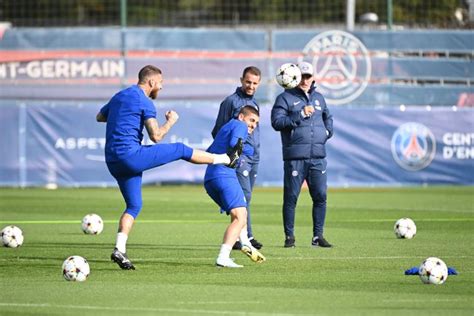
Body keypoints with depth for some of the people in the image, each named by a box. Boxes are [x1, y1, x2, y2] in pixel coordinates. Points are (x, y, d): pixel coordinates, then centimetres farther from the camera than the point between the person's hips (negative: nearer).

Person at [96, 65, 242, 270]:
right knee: (181, 150, 4)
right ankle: (227, 159, 17)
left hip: (113, 161, 8)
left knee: (134, 205, 14)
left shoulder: (119, 97, 17)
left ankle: (120, 249, 2)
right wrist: (171, 121, 5)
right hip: (131, 154, -8)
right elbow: (156, 136, -12)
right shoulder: (144, 101, -8)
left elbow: (99, 117, 33)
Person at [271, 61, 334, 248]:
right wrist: (301, 114, -17)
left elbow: (328, 118, 35)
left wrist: (327, 132, 15)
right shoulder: (285, 98, 1)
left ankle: (318, 236, 7)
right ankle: (289, 236, 7)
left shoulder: (318, 98, 19)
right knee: (291, 197, -2)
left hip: (317, 157, 5)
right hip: (295, 157, -5)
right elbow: (277, 122, -12)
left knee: (320, 196, 0)